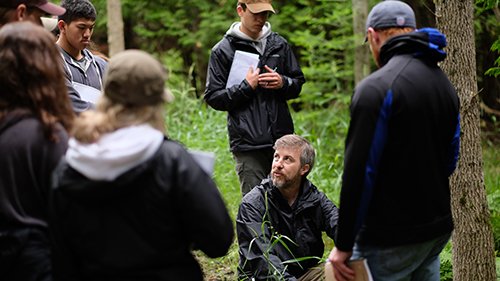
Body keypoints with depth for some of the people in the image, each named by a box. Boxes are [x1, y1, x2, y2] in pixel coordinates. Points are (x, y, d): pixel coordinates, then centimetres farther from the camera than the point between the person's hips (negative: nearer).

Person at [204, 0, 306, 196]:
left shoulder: (279, 44, 12)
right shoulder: (223, 51, 1)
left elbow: (298, 83, 18)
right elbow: (213, 97, 0)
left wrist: (283, 83, -4)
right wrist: (246, 86, -12)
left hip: (281, 138, 4)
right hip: (248, 144, -4)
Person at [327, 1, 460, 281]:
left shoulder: (377, 88, -16)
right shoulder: (444, 84, 11)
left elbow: (359, 172, -19)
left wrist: (344, 244, -14)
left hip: (391, 237, -8)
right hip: (438, 228, 8)